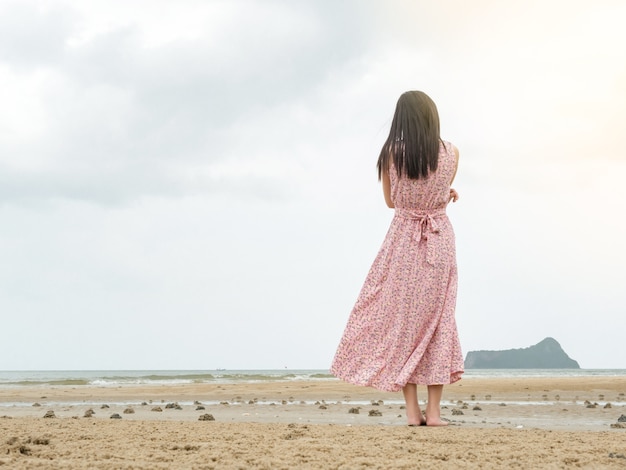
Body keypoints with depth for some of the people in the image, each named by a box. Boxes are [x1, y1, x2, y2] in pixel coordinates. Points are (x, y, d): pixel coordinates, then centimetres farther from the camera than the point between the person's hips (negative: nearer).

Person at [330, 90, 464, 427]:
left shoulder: (391, 154, -7)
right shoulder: (450, 153, -5)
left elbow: (391, 200, 5)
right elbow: (444, 194, 9)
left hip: (402, 244, -1)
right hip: (440, 244, 1)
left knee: (401, 321, 5)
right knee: (437, 322, 7)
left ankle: (412, 411, 2)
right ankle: (433, 411, 4)